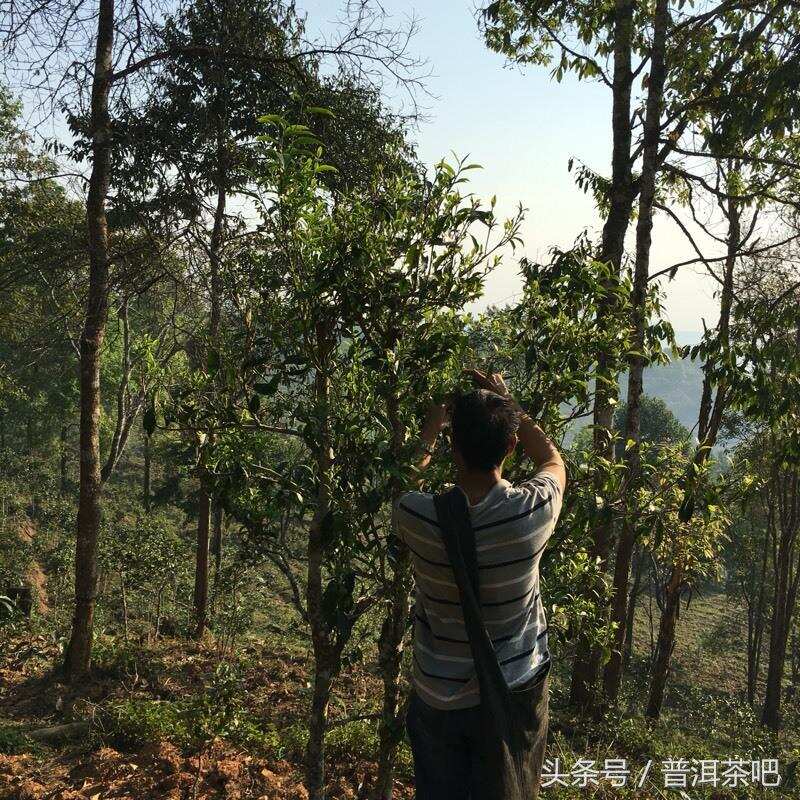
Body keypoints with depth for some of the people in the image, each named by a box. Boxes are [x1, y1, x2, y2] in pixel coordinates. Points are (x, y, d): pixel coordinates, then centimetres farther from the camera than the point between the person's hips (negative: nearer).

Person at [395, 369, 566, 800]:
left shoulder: (418, 516, -24)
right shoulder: (533, 511, -23)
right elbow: (553, 460, 3)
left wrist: (432, 425, 16)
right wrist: (507, 405, 10)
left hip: (437, 701, 0)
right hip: (514, 698, 0)